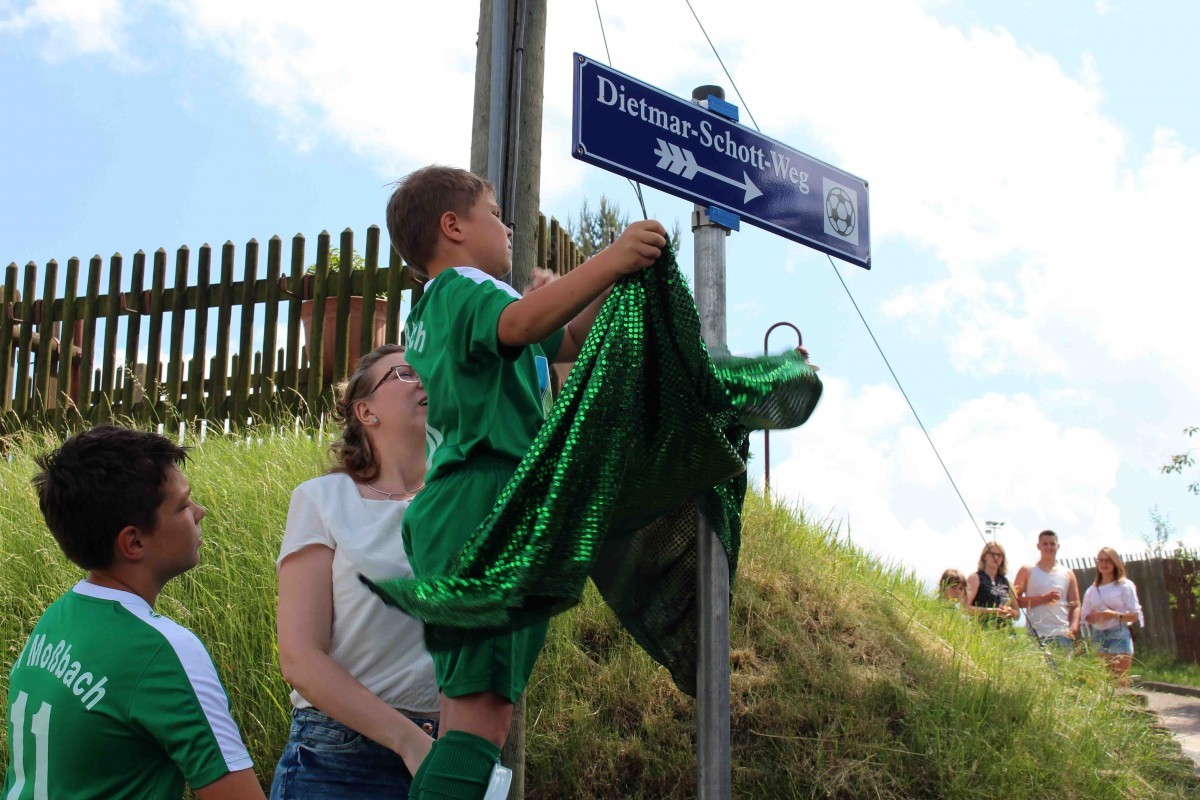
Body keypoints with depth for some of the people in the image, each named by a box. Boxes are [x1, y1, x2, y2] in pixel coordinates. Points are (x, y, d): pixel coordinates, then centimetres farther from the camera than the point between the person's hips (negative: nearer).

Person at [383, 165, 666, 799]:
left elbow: (567, 341, 32)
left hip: (455, 512, 10)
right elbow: (520, 324, -23)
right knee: (481, 711, -19)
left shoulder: (435, 310, 32)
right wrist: (607, 261, -29)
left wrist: (617, 278, 20)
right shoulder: (462, 285, 2)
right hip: (485, 509, -10)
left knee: (477, 708, 7)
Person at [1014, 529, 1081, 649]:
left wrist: (1074, 627, -6)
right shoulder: (1027, 571, 9)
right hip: (1035, 635, -2)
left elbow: (1075, 605, 12)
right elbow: (1015, 600, 0)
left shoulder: (1068, 574, 16)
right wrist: (1043, 598, -10)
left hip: (1063, 634, 2)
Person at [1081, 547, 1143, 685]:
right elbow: (1085, 615, 14)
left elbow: (1135, 615, -2)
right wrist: (1095, 617, -8)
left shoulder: (1125, 586, 2)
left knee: (1119, 682, -9)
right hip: (1097, 637, 4)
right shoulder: (1092, 590, 13)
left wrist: (1115, 615, -19)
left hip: (1118, 636, -4)